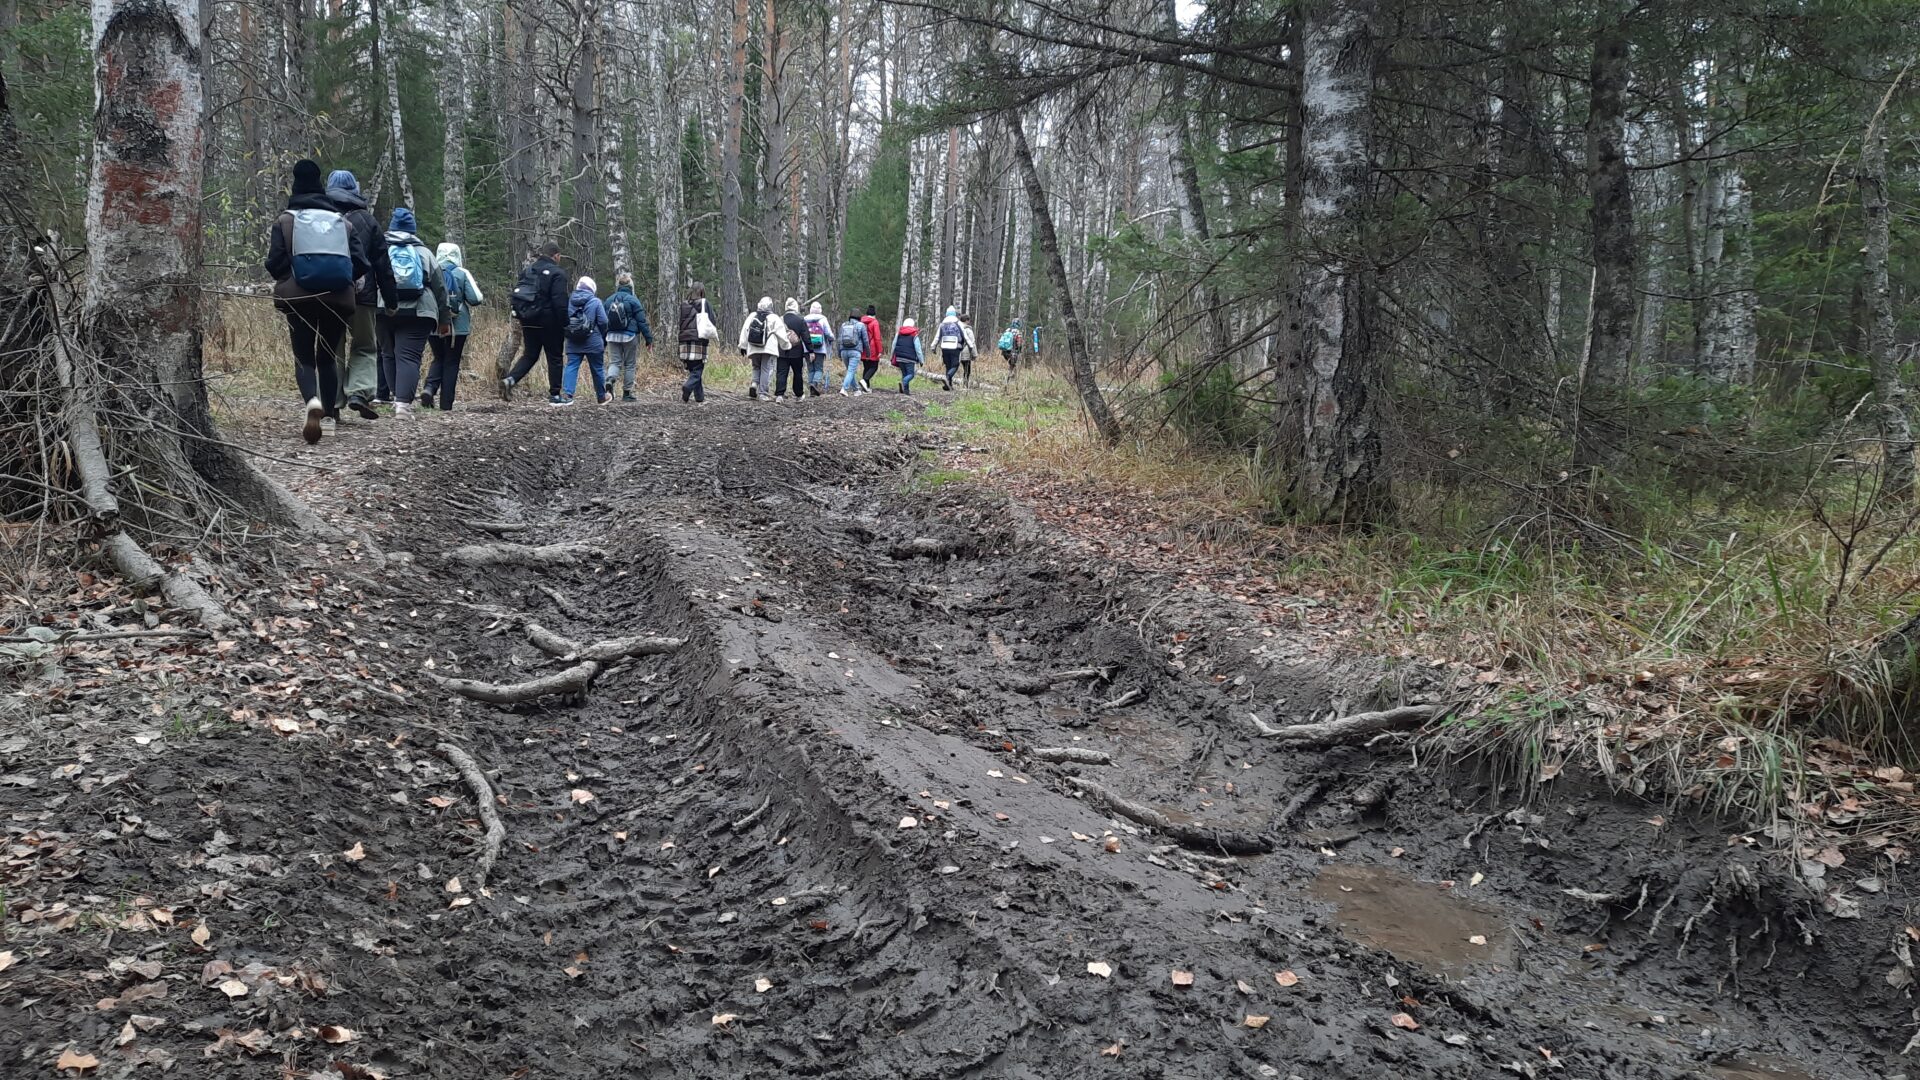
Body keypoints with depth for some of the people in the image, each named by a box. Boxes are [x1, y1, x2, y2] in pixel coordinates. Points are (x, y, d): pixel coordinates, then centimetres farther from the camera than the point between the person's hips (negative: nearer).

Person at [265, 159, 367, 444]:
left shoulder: (284, 220, 6)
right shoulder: (341, 220, 12)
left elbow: (274, 262, -3)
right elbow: (360, 262, 4)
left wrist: (286, 281, 17)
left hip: (300, 299, -2)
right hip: (339, 299, 2)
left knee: (304, 358, 3)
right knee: (328, 357, 16)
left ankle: (312, 401, -25)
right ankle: (329, 414, 14)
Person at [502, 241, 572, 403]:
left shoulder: (527, 269, 10)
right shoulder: (557, 273, -12)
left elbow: (517, 292, 13)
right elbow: (560, 303, -18)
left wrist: (521, 316, 17)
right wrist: (565, 325, -13)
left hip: (527, 320, 6)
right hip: (548, 321, -6)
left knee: (529, 355, 15)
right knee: (554, 358, 5)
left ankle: (510, 379, -8)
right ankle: (554, 395, 7)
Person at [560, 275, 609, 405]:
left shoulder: (569, 301, 5)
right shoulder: (596, 302, -7)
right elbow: (603, 322, -8)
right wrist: (603, 340, 8)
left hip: (573, 342, 3)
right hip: (593, 342, -3)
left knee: (571, 367, 1)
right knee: (597, 369, 10)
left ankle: (566, 395, -16)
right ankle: (602, 396, 23)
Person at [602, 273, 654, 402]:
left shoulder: (609, 300, 7)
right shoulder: (633, 300, -8)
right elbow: (642, 321, -9)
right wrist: (649, 338, -4)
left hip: (612, 337, 4)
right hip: (629, 337, -4)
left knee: (614, 362, 7)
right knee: (630, 365, 7)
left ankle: (609, 382, -23)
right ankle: (627, 393, 10)